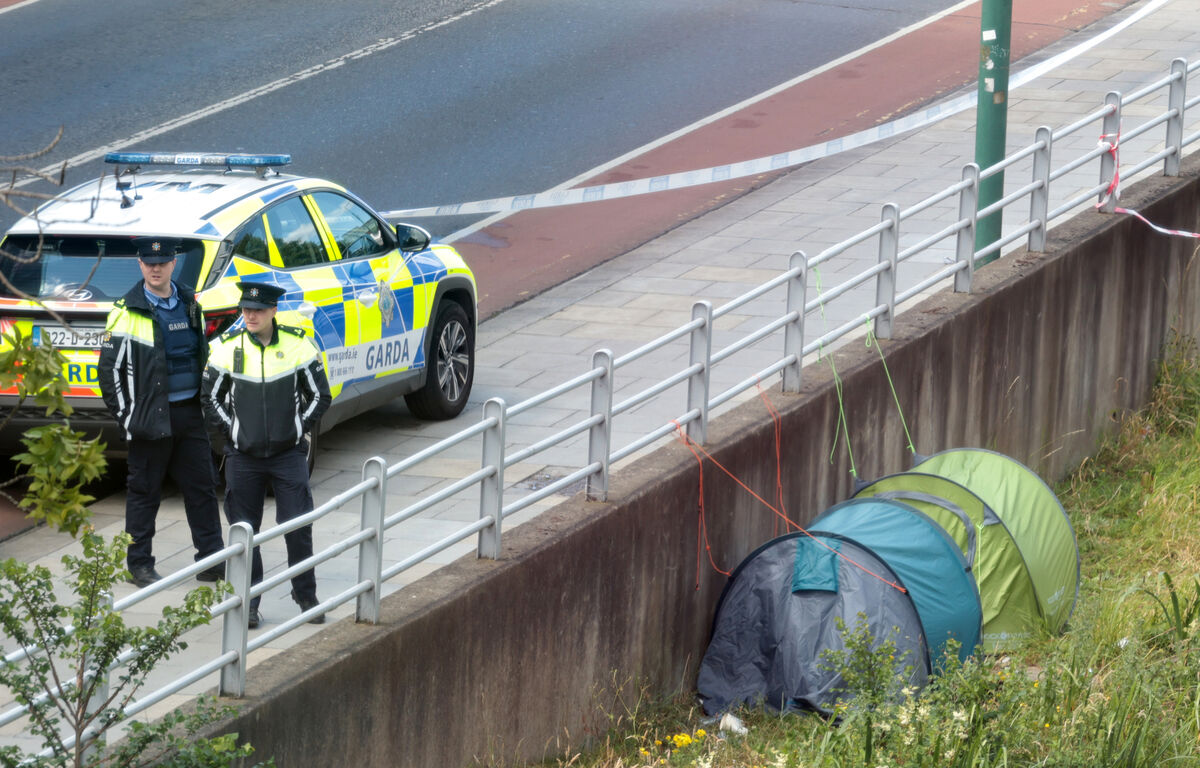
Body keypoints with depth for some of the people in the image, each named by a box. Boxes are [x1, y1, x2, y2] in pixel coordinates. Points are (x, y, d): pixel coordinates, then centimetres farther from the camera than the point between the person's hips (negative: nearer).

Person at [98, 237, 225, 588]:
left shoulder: (189, 304, 10)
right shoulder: (127, 312, -7)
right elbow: (110, 369, -6)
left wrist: (205, 401, 13)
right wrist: (126, 417, -9)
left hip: (190, 412, 5)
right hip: (151, 417, -5)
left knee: (202, 487, 7)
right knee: (144, 492, 3)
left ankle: (212, 559, 14)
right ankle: (139, 565, 11)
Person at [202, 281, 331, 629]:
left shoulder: (298, 345, -3)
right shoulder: (227, 347, -2)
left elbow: (320, 395, 6)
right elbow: (211, 398, 8)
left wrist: (299, 429, 0)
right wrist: (231, 431, 1)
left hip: (288, 453, -1)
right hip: (243, 456, 1)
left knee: (299, 528, -2)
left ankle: (306, 596, 12)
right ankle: (248, 601, 14)